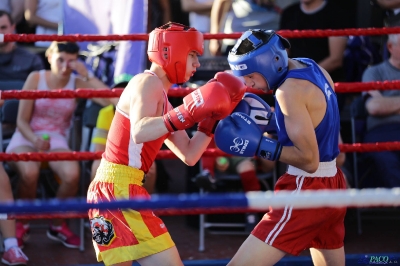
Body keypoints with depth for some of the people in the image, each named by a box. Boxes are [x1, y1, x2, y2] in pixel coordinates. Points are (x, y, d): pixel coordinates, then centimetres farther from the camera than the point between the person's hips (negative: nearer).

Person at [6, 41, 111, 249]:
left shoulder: (78, 84, 0)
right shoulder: (36, 78, -4)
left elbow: (109, 100, -18)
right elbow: (21, 120, -4)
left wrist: (87, 75, -18)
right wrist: (35, 140, -23)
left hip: (56, 140, 2)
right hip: (26, 137, -2)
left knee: (72, 175, -32)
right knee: (30, 172, -38)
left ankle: (58, 225, -2)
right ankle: (21, 224, -7)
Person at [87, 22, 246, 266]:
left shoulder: (162, 99, 21)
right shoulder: (148, 83, -8)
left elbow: (189, 156, 16)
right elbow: (139, 132, -29)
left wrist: (211, 117, 9)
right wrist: (188, 113, -34)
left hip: (111, 189, 10)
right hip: (118, 189, -10)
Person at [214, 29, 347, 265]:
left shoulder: (290, 89, -20)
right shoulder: (314, 69, 6)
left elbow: (309, 160, -21)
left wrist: (260, 145, -21)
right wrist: (270, 118, 10)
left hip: (306, 191, -10)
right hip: (333, 186, 10)